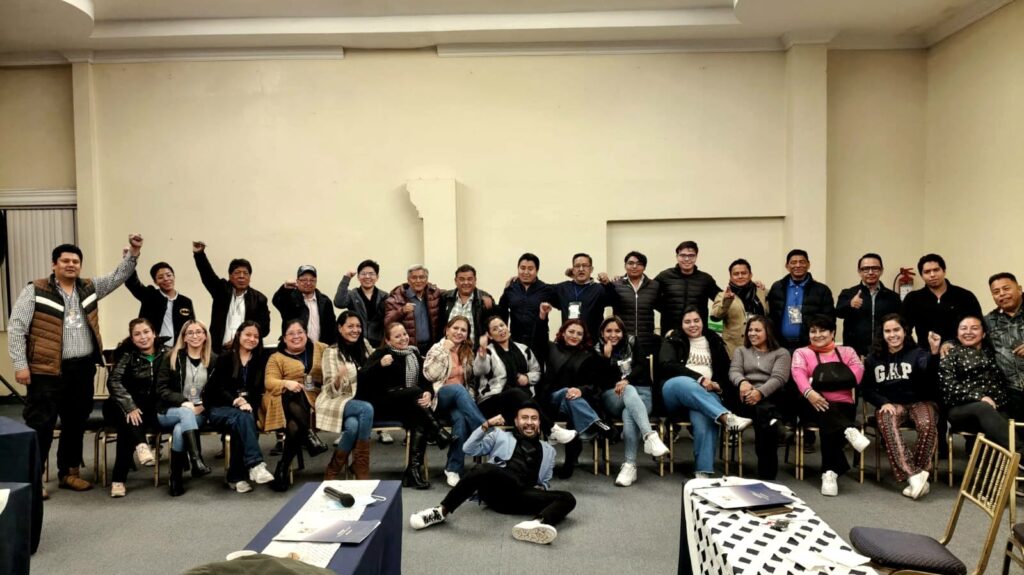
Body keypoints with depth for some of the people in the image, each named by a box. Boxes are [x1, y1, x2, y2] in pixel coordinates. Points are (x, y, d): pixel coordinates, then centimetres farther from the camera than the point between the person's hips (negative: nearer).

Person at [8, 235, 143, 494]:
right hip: (47, 370, -5)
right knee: (40, 425, -1)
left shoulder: (89, 288, 12)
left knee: (76, 423, 14)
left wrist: (133, 252, -7)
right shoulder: (35, 291, -3)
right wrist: (20, 365, -11)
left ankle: (69, 472, 26)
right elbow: (16, 328, -5)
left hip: (82, 369, 5)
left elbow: (118, 276, 10)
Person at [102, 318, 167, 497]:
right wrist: (130, 407, -31)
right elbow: (114, 381, -18)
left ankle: (118, 479, -29)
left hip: (152, 409, 0)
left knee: (128, 428, -29)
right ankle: (141, 446, -56)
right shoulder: (127, 354, -4)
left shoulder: (165, 353, 1)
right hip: (125, 407, 0)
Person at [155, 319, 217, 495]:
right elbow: (161, 388, -1)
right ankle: (196, 460, -51)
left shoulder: (213, 360, 8)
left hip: (200, 412, 1)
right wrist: (183, 402, -16)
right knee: (186, 414, -37)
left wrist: (203, 405, -11)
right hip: (172, 409, 0)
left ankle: (175, 477, -20)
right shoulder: (172, 357, 5)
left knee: (179, 430, -32)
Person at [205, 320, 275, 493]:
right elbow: (218, 388, -6)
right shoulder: (224, 359, 6)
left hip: (247, 409, 2)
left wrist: (248, 405, -16)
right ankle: (256, 464, -50)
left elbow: (259, 391, 5)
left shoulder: (260, 361, 13)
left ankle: (237, 476, -27)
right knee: (243, 418, -36)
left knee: (241, 426, -34)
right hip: (220, 409, -2)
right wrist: (236, 401, -25)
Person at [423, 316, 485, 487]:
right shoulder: (437, 348, 7)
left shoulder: (469, 351, 16)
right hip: (441, 396, -2)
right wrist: (444, 351, -9)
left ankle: (453, 468, -25)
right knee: (458, 389, -38)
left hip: (462, 398, 2)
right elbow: (429, 375, -8)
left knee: (461, 418, -34)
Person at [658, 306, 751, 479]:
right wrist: (699, 378, -14)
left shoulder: (715, 342, 22)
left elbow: (726, 371, 20)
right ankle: (727, 417, -55)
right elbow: (667, 365, -4)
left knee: (703, 418, -37)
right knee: (684, 383, -41)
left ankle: (703, 471, -38)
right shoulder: (673, 340, 15)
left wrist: (719, 386, -4)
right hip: (674, 390, -1)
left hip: (706, 393, 1)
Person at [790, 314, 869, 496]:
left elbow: (858, 370, -2)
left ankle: (830, 472, -32)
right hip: (814, 405, 1)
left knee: (829, 424, -33)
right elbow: (799, 374, -4)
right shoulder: (801, 353, 17)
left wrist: (821, 380, -17)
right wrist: (809, 392, -29)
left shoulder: (847, 351, 20)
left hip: (843, 405, 0)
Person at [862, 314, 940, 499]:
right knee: (887, 426, -34)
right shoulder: (873, 358, 15)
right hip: (890, 404, 1)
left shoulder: (917, 353, 7)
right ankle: (914, 476, -38)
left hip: (919, 401, -1)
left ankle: (920, 472, -20)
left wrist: (934, 352, -39)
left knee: (927, 425, -34)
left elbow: (929, 371, -18)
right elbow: (867, 389, 13)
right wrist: (883, 403, -7)